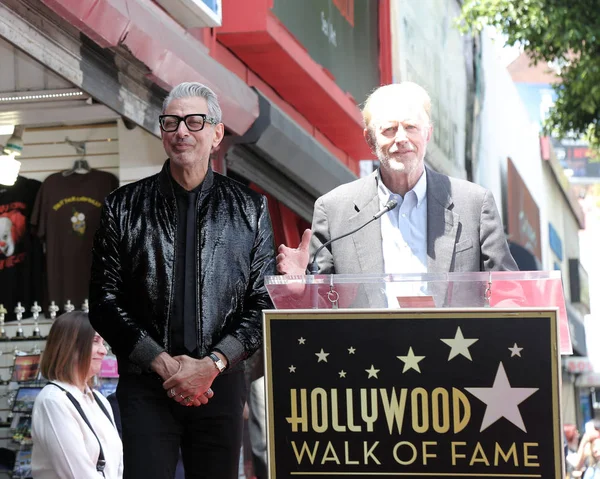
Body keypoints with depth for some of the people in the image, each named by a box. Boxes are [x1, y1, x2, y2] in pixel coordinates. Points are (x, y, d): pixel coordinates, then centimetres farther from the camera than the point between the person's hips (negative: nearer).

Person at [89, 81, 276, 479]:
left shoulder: (250, 208, 7)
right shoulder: (125, 207, 5)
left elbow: (264, 303, 4)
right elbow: (105, 302, 2)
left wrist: (212, 364, -9)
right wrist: (164, 363, -9)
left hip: (221, 384, 1)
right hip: (146, 385, -1)